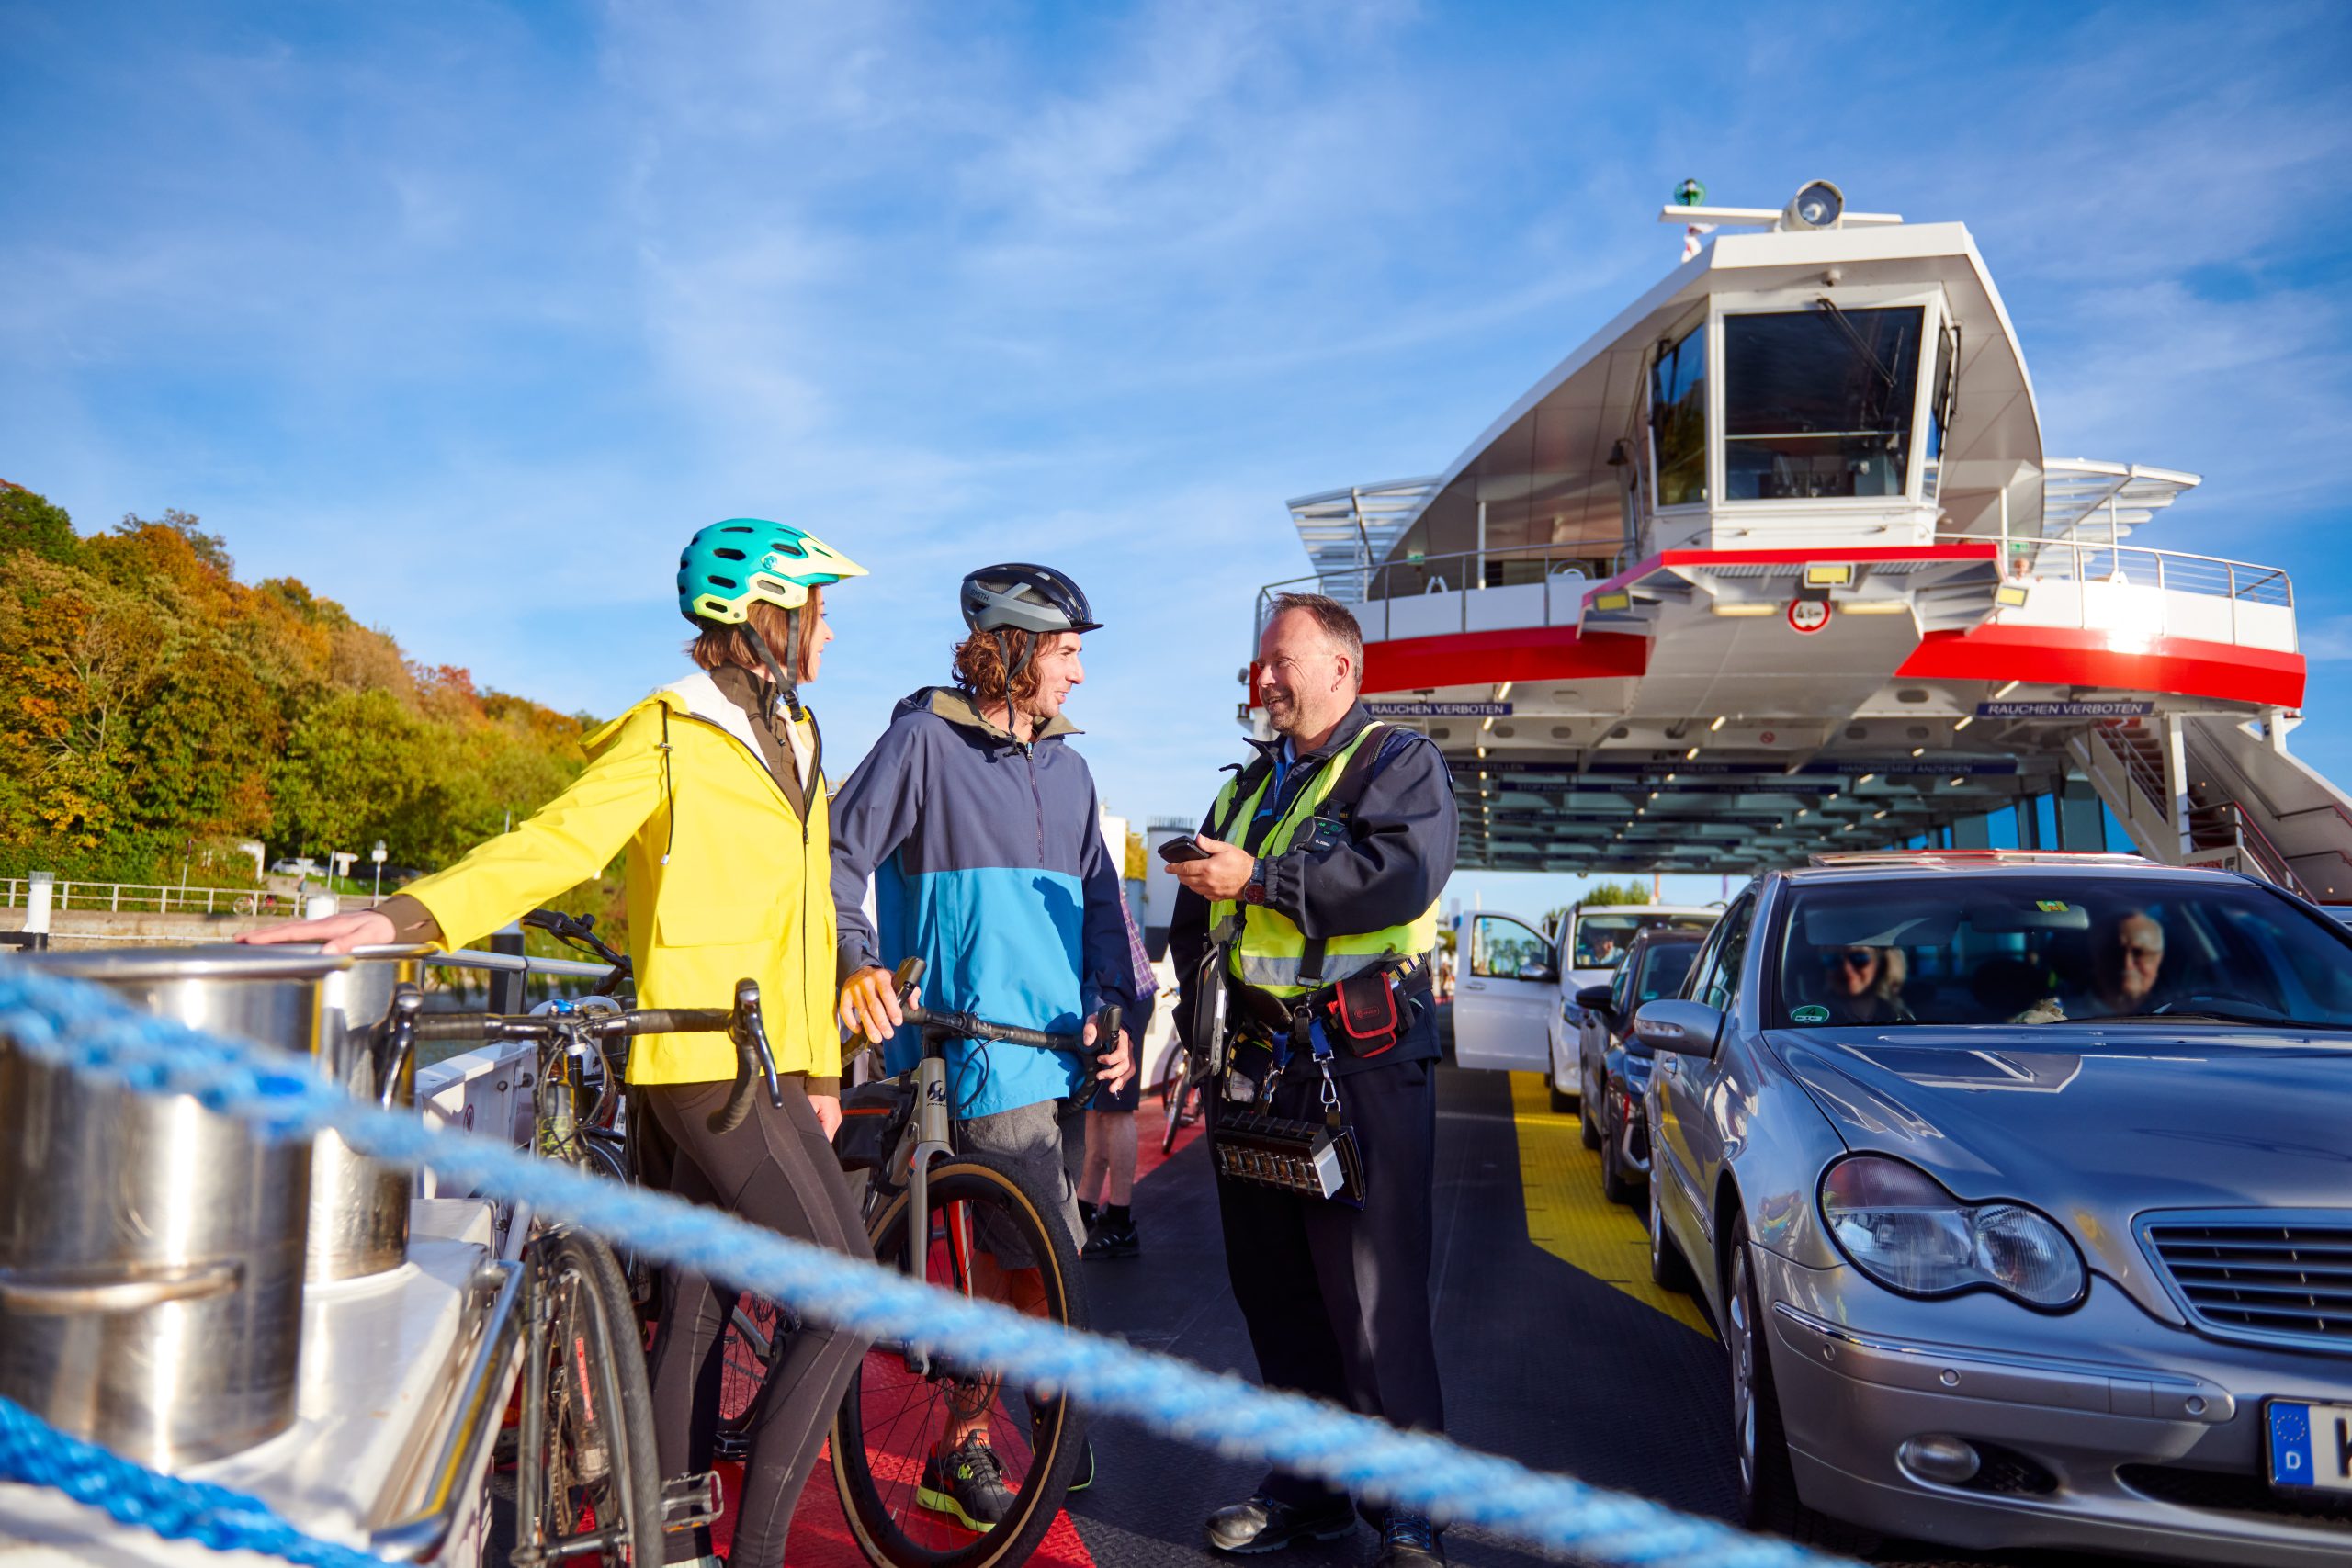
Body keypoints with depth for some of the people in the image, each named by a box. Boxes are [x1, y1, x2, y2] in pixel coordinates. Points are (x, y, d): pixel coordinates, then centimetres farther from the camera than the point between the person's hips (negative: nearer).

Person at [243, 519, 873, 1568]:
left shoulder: (793, 735, 17)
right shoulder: (671, 735, -9)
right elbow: (553, 845, -19)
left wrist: (820, 1068, 18)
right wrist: (405, 914, -36)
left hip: (767, 1068, 8)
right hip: (709, 1067, -8)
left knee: (696, 1308, 15)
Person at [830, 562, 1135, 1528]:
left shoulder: (1066, 768, 15)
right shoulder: (924, 739, -4)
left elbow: (1099, 899, 16)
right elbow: (838, 854, -8)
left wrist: (1112, 1009, 4)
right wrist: (855, 963, -22)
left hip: (1055, 1041, 7)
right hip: (979, 1041, -7)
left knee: (1007, 1244, 15)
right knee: (1049, 1255, -8)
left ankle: (967, 1442, 31)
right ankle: (962, 1451, 10)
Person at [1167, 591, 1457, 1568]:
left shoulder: (1399, 763, 0)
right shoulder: (1249, 785, 22)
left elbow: (1404, 872, -20)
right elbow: (1194, 917, 26)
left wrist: (1260, 878, -20)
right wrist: (1200, 1025, 13)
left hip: (1359, 1070, -7)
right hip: (1255, 1071, 7)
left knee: (1373, 1302, -5)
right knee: (1272, 1291, 13)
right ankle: (1307, 1487, 26)